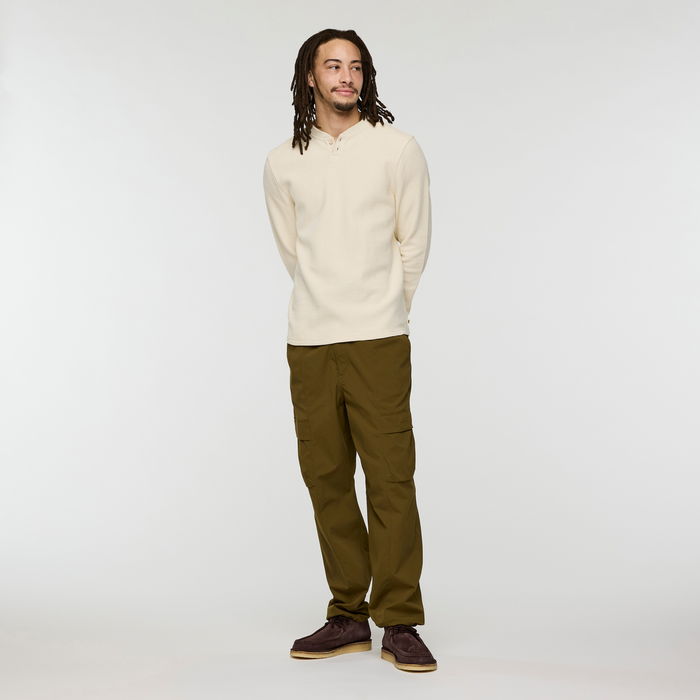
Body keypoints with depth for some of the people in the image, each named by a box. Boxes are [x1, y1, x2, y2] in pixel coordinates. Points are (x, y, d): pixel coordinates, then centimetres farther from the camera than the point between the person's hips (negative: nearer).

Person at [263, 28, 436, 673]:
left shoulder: (399, 150, 4)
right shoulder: (282, 164, 10)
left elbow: (414, 243, 9)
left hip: (378, 339, -2)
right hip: (309, 339, 3)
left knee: (390, 478, -6)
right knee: (326, 479, 5)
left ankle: (400, 624, 4)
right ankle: (348, 617, 16)